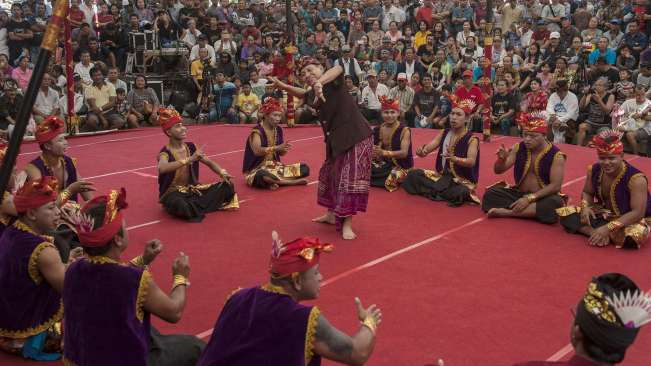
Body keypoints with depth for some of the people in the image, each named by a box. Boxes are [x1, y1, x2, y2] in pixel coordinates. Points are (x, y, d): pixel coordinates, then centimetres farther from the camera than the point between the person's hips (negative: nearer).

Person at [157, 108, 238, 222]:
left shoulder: (191, 147, 2)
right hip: (173, 193, -5)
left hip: (192, 189, 5)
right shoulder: (165, 153, -16)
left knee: (227, 186, -6)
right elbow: (162, 168, -39)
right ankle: (199, 206, -9)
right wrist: (190, 159, -43)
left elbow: (209, 162, 10)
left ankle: (194, 206, -11)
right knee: (180, 205, -42)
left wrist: (222, 172, -11)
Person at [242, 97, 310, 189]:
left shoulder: (278, 130, 5)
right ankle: (292, 181, -23)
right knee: (261, 176, -43)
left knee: (305, 169, -6)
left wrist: (284, 149, -16)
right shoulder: (257, 131, -13)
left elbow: (281, 153, 8)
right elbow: (257, 151, -30)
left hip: (276, 167, 6)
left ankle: (275, 181, -16)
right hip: (258, 169, -6)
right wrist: (276, 148, -37)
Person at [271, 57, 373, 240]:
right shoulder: (313, 94, 9)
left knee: (352, 178, -10)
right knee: (331, 174, 19)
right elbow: (301, 93, 32)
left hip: (357, 136, -9)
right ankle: (332, 215, 37)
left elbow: (338, 69, -36)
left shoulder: (333, 83, -13)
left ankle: (347, 224, -5)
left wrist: (320, 82, -52)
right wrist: (279, 84, 24)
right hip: (337, 139, 9)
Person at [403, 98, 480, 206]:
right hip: (442, 175, 5)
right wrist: (422, 152, -32)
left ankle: (434, 191, -8)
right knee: (413, 174, -9)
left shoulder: (472, 139, -12)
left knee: (458, 192, -38)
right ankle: (443, 191, -9)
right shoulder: (444, 133, 4)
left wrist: (454, 159, -46)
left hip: (463, 180, -5)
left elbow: (471, 162, -26)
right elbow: (428, 148, -6)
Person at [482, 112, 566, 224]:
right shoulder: (518, 148, -1)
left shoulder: (556, 156, -12)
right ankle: (533, 211, -24)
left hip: (542, 197, -3)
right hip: (519, 193, 3)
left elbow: (555, 185, -18)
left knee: (555, 203, -37)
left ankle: (508, 212, -30)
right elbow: (498, 171, 2)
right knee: (490, 194, -18)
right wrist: (502, 159, -22)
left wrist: (529, 198, -27)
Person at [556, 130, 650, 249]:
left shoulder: (636, 179, -28)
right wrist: (586, 206, -17)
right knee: (566, 214, -9)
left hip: (632, 220, -5)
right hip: (605, 214, 5)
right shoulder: (594, 170, -10)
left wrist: (608, 228, -36)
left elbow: (638, 213, -30)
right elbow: (587, 193, 7)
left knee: (634, 236, -40)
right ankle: (597, 234, -25)